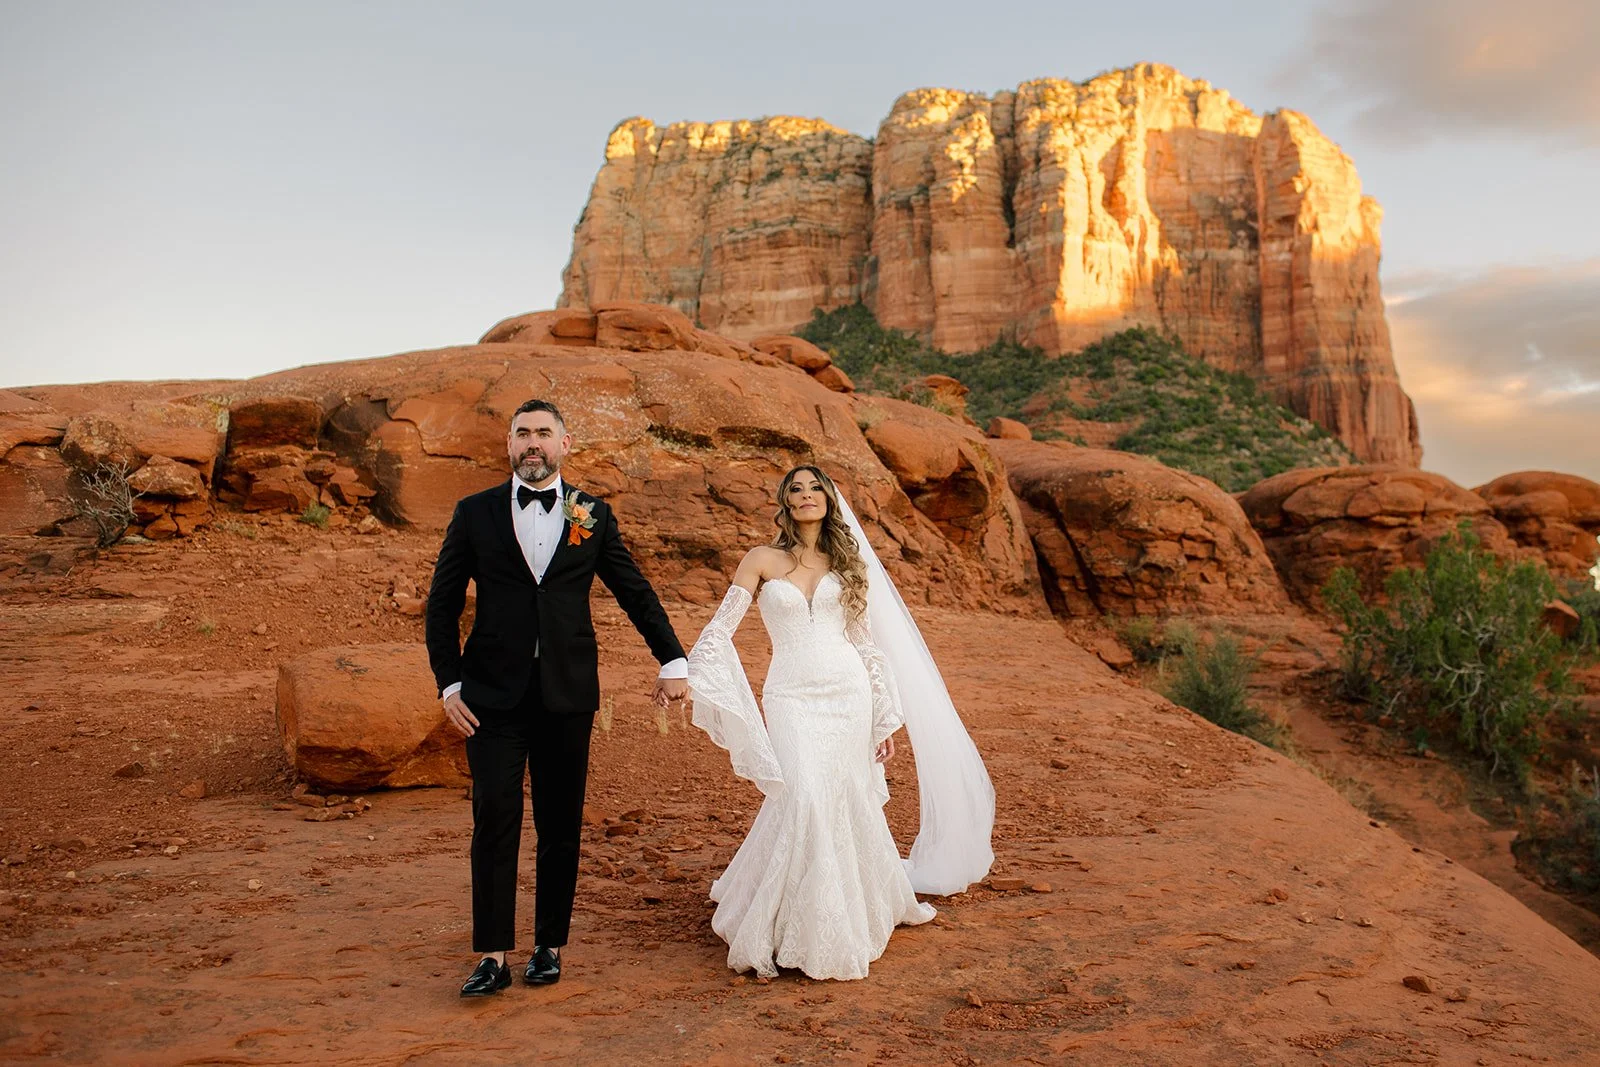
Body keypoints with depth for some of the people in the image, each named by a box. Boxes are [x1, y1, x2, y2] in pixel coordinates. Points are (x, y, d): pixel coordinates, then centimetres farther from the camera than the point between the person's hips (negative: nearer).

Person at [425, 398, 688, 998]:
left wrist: (672, 661, 6)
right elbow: (442, 604, 7)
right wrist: (449, 683, -1)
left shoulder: (593, 516, 6)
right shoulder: (475, 514, 4)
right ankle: (492, 955, 7)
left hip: (567, 694, 1)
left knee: (561, 827, 7)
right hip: (494, 694, -1)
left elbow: (636, 592, 11)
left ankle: (549, 946, 21)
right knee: (494, 823, -3)